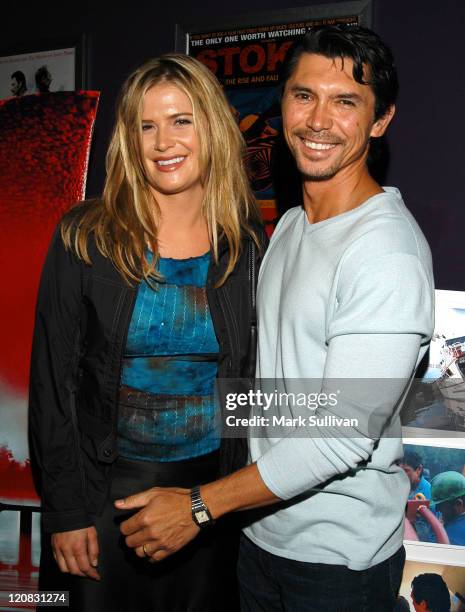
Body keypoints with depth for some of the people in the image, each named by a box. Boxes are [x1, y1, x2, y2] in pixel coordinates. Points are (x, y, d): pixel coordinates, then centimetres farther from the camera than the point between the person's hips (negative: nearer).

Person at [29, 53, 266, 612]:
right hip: (108, 487, -1)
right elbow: (53, 381, -6)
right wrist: (65, 509, -7)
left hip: (215, 489, 2)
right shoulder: (85, 239, -8)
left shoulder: (249, 246, -3)